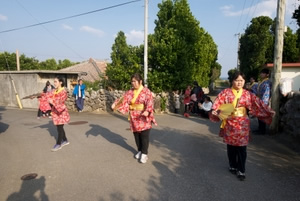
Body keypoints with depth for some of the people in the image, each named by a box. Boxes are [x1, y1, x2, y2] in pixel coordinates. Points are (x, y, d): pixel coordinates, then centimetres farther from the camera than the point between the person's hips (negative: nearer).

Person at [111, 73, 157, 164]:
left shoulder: (147, 91, -7)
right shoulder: (130, 92, 7)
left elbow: (149, 102, -19)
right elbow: (123, 99, -4)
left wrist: (147, 111, -37)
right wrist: (115, 104, -22)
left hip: (144, 117, -4)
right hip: (134, 118, 5)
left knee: (144, 136, -3)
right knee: (136, 135, 11)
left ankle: (144, 154, 8)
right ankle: (140, 151, 28)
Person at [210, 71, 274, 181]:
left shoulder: (247, 94, 3)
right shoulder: (225, 93, -4)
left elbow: (258, 103, 0)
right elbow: (218, 103, -13)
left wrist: (269, 111, -9)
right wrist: (216, 111, -31)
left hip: (242, 124, 1)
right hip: (230, 123, -1)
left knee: (242, 147, 1)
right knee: (231, 146, 10)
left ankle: (241, 170, 14)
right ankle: (233, 166, 30)